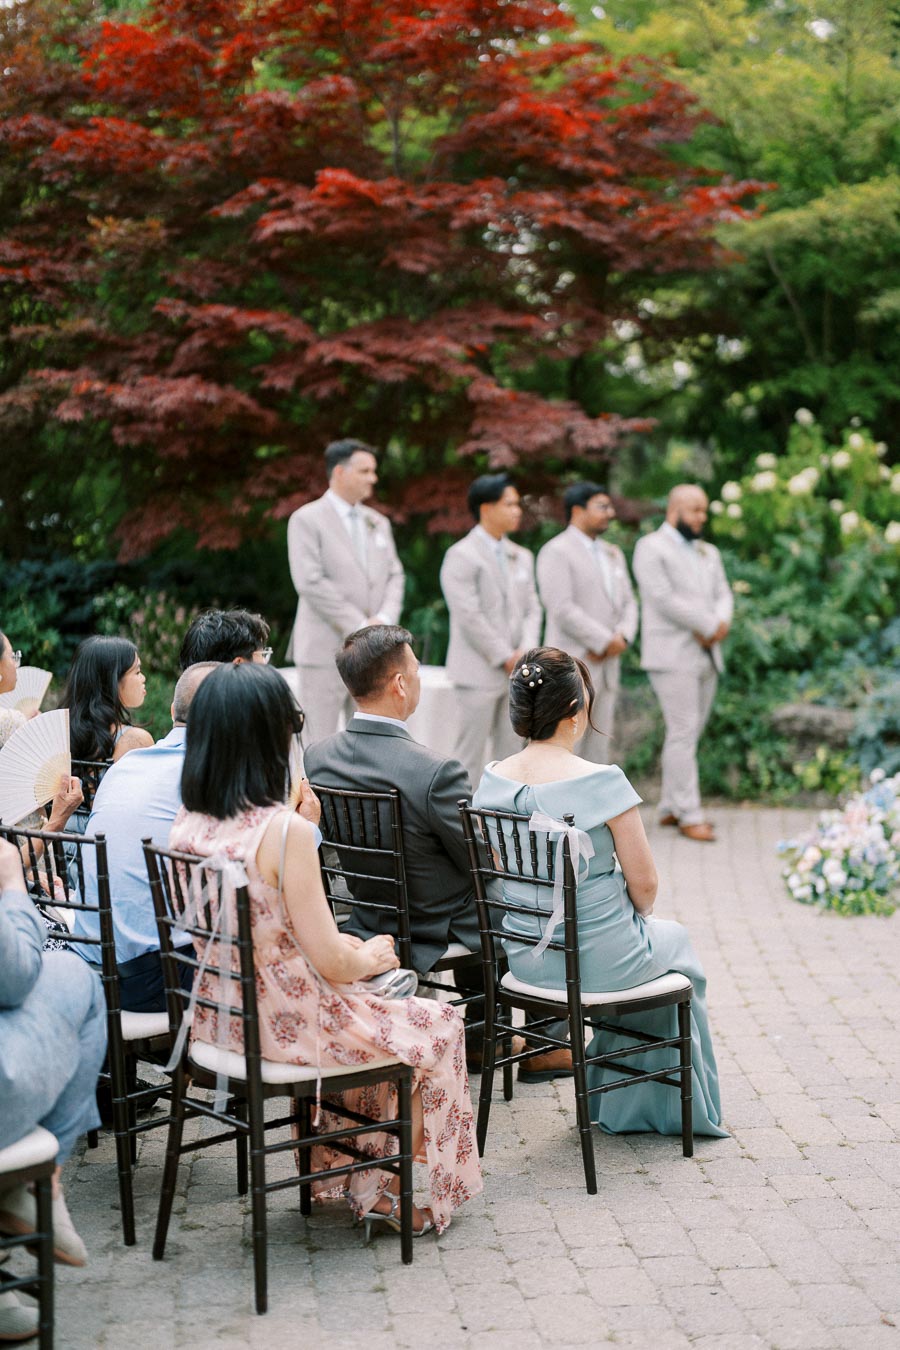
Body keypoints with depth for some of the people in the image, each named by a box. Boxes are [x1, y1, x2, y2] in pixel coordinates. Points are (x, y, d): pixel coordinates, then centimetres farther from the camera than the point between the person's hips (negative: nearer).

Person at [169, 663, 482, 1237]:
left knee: (376, 1016, 32)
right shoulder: (285, 830, -24)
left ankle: (357, 1175, 40)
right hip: (289, 1025, -7)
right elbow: (331, 961, -20)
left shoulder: (186, 825, -3)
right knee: (438, 1026, 17)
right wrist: (372, 957, 2)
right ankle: (382, 1190, 29)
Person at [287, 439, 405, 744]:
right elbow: (310, 582, -14)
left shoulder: (378, 522, 16)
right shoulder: (307, 520, -5)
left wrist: (384, 620, -7)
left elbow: (394, 576, 12)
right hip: (326, 649, -6)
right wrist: (359, 625, -15)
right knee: (321, 745, -2)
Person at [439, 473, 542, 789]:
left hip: (515, 673, 7)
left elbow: (532, 609, 11)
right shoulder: (461, 556, -8)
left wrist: (526, 651, -6)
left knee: (511, 753, 8)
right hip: (479, 672, -7)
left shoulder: (521, 557, 14)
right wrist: (506, 657, -13)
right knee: (469, 756, -2)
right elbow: (470, 617, -14)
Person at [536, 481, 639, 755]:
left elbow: (628, 603, 16)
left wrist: (623, 637, -6)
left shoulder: (613, 555, 19)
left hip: (606, 667, 8)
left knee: (598, 746, 8)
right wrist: (606, 641, -14)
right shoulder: (557, 552, -7)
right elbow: (562, 608, -16)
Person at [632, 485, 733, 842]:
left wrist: (719, 625, -11)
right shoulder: (651, 548, -5)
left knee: (689, 733, 9)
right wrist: (710, 626, -13)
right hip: (672, 655, -7)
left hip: (706, 655, 7)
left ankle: (670, 808, 16)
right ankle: (689, 815, -6)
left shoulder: (708, 553, 20)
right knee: (683, 732, -9)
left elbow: (723, 595, 11)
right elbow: (664, 599, -15)